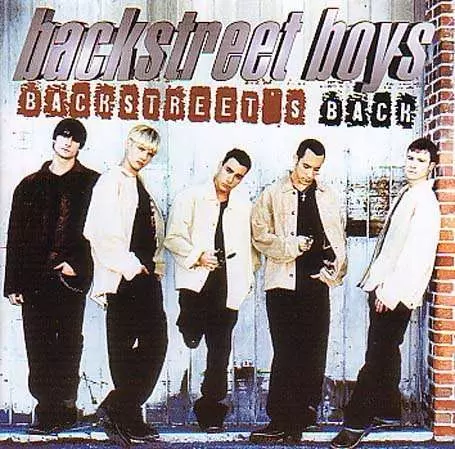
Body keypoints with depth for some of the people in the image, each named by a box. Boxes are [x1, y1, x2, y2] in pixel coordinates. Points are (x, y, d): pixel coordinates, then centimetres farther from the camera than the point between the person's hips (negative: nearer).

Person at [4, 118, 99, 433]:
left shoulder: (92, 183, 5)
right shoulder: (30, 185, 14)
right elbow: (15, 237, 12)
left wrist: (77, 263, -11)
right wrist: (13, 283, 6)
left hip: (71, 276, -3)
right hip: (34, 278, 3)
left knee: (68, 343, 0)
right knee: (38, 345, 3)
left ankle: (63, 409, 7)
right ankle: (49, 408, 11)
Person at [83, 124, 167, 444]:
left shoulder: (142, 187, 20)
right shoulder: (111, 182, -5)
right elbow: (101, 233, -16)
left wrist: (154, 267, 11)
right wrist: (130, 266, -16)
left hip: (146, 275, 9)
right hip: (123, 277, -9)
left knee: (155, 345, 8)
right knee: (124, 349, -4)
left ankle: (117, 410, 17)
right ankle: (127, 420, 6)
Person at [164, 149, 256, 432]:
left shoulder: (243, 204, 15)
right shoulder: (191, 197, 4)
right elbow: (173, 237, -2)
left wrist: (247, 278, 14)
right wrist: (197, 255, -16)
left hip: (228, 284, 3)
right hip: (196, 280, -3)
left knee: (220, 349, 5)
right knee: (192, 338, -19)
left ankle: (211, 408, 14)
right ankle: (189, 324, 15)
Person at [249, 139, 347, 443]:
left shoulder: (328, 197, 14)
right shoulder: (273, 195, 5)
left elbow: (338, 239, 14)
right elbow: (260, 236, -3)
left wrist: (336, 269, -1)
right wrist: (293, 245, -15)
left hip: (317, 284, 3)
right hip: (283, 284, -3)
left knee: (314, 354, 4)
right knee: (285, 353, -3)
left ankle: (301, 416, 16)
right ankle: (280, 421, 4)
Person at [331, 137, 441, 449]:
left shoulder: (425, 201, -12)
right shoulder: (407, 195, 14)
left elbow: (417, 251, -20)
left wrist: (390, 291, -21)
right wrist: (378, 283, 14)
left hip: (396, 293, -9)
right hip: (385, 288, 9)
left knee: (377, 356, -6)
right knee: (386, 353, 17)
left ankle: (357, 422, -1)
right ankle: (388, 412, 29)